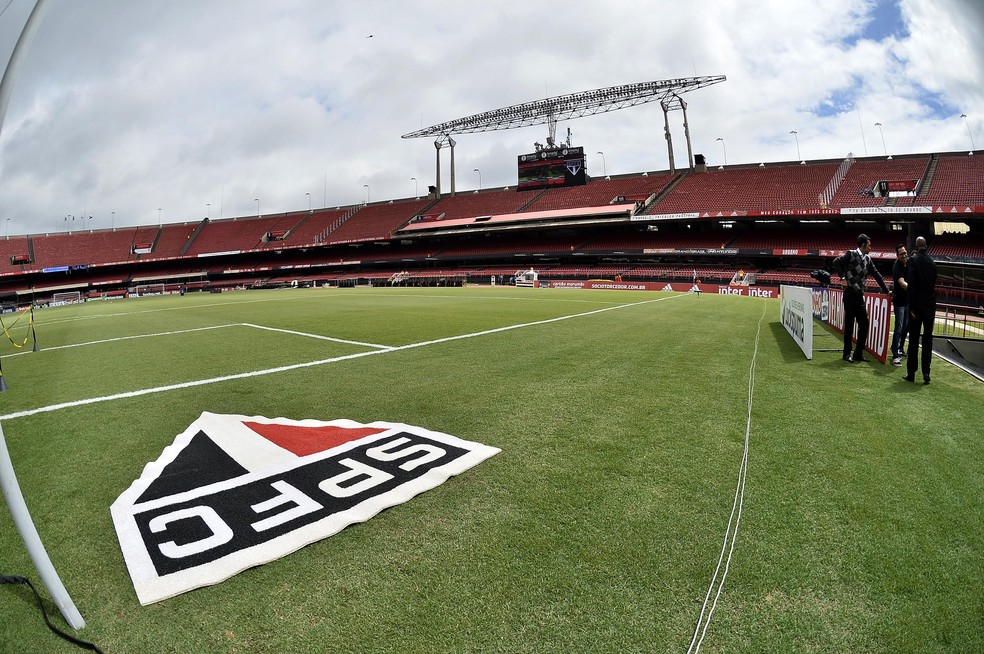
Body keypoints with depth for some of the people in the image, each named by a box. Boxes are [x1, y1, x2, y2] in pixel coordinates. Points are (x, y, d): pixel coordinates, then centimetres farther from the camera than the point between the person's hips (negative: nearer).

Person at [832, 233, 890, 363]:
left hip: (860, 295, 7)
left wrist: (886, 290, 13)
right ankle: (847, 354, 8)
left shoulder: (868, 259, 13)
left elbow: (876, 274, 15)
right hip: (850, 294, -7)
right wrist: (843, 278, -12)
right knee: (849, 325, -1)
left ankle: (859, 353, 14)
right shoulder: (851, 254, -5)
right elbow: (836, 262, -9)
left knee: (864, 324, 6)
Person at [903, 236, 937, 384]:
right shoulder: (932, 261, 7)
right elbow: (933, 283, 13)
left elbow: (911, 284, -14)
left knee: (914, 339, 0)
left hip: (917, 305, -4)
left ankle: (911, 373, 3)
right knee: (928, 338, 8)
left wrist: (911, 307, -12)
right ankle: (926, 373, 9)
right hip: (931, 305, 4)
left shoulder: (913, 260, -9)